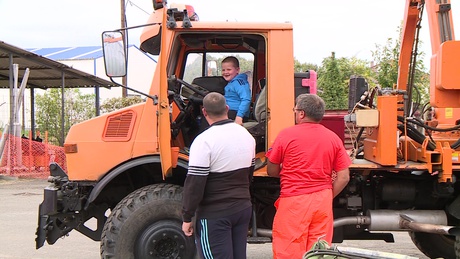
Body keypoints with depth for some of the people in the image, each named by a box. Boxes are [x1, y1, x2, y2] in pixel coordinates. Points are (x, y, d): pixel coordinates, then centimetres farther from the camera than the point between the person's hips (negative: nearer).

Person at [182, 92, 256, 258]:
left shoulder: (204, 141, -17)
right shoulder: (246, 135, 6)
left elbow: (195, 184, -18)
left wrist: (187, 218, -10)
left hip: (214, 215, -7)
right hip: (244, 209, 7)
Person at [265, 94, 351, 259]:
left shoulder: (287, 134, -4)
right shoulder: (333, 138, 5)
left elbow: (272, 171, 2)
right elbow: (343, 178, 2)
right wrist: (327, 196, 13)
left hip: (293, 202, -4)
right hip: (323, 202, 4)